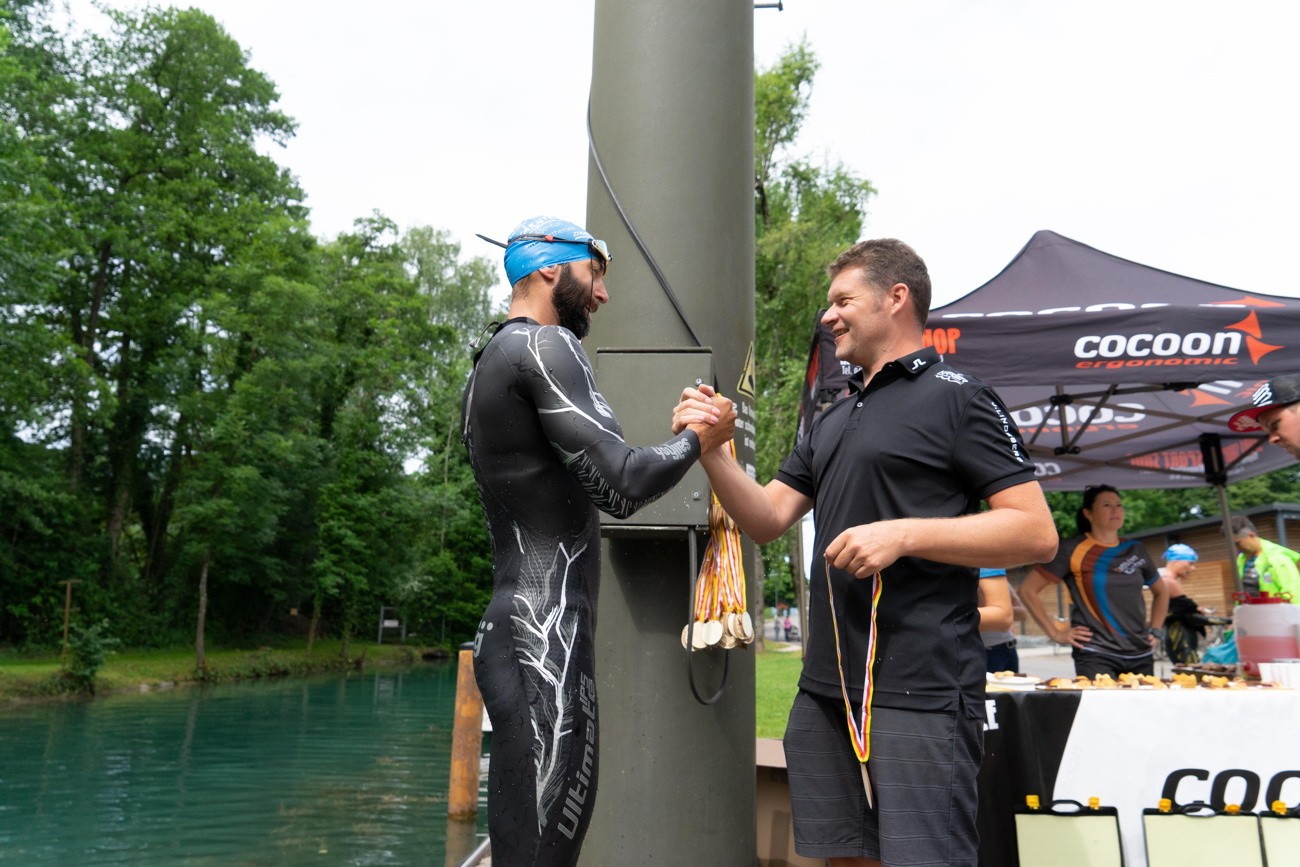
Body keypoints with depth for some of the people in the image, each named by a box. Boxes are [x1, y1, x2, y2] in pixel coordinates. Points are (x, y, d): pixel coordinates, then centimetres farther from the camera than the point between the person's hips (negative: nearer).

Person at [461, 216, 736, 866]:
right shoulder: (544, 345, -11)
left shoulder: (487, 365, 20)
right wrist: (699, 439, -2)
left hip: (515, 635, 10)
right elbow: (620, 487, -20)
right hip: (546, 645, -10)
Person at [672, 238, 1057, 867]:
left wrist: (904, 533, -21)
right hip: (826, 689, 7)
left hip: (919, 692, -7)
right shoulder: (834, 419, 18)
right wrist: (710, 449, -2)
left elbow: (1036, 531, -11)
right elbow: (767, 518, 13)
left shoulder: (955, 397, -5)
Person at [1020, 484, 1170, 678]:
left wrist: (1155, 631, 15)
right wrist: (1055, 633, -7)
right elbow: (1027, 590, -6)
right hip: (1096, 656, -5)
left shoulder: (1136, 550, 11)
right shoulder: (1073, 550, -4)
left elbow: (1161, 591, 28)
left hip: (1141, 655, 5)